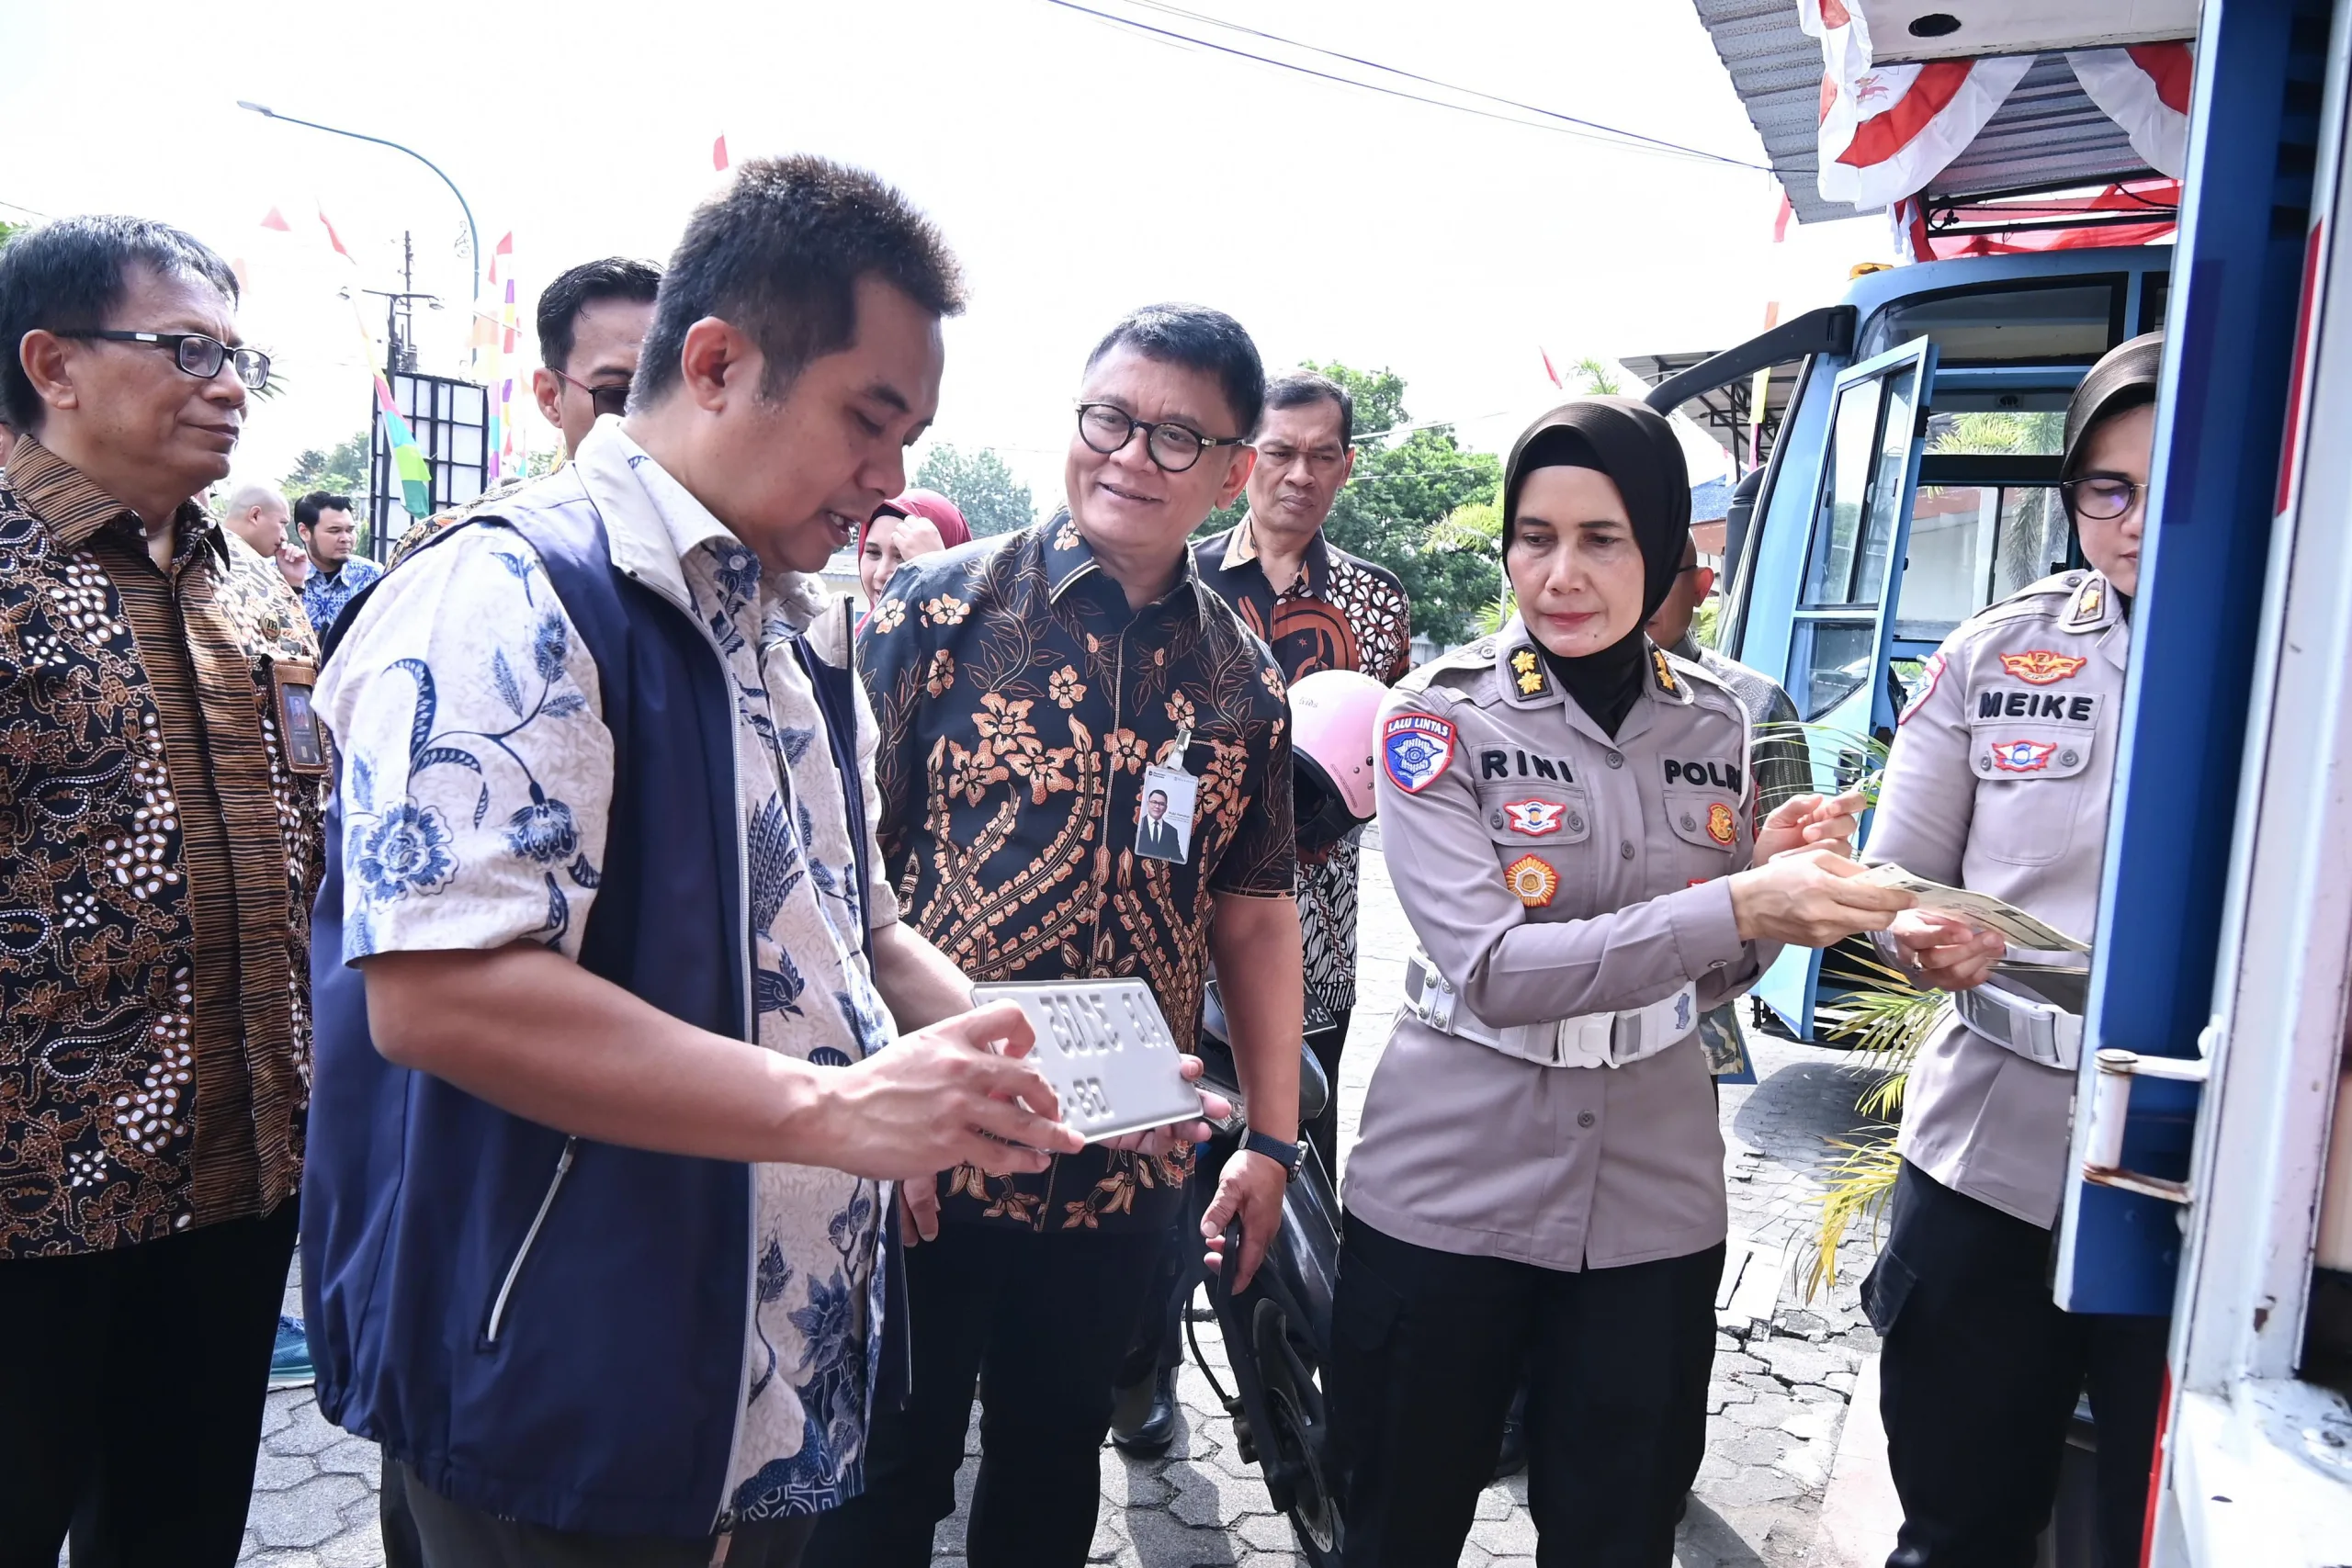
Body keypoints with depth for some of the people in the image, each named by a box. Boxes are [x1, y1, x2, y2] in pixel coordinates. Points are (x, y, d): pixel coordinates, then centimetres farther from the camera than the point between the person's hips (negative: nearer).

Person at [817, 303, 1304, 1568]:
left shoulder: (1242, 681, 4)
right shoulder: (942, 607, -7)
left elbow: (1254, 910, 9)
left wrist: (1272, 1136, 7)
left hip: (1122, 1173, 4)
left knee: (1054, 1466, 22)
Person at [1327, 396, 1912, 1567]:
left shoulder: (1712, 724, 2)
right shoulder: (1441, 715, -11)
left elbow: (1703, 976, 11)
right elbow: (1492, 969, -23)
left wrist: (1776, 880, -9)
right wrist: (1738, 905, -31)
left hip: (1653, 1205, 4)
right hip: (1447, 1197, -3)